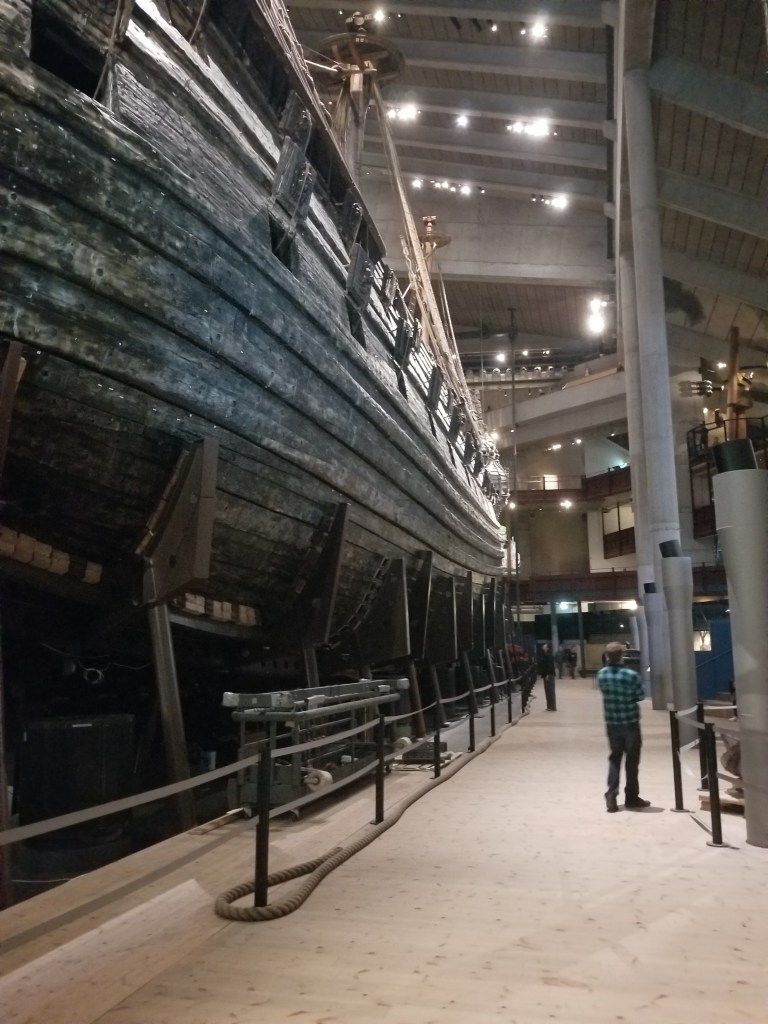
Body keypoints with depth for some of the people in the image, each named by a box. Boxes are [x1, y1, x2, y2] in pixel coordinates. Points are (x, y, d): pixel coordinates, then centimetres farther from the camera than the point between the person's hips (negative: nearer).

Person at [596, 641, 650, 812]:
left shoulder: (601, 674, -5)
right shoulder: (631, 675, -16)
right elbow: (641, 696, -4)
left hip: (611, 723, 3)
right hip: (630, 722, -3)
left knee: (614, 758, 13)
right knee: (632, 760, 9)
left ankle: (611, 796, 7)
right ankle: (631, 798, 17)